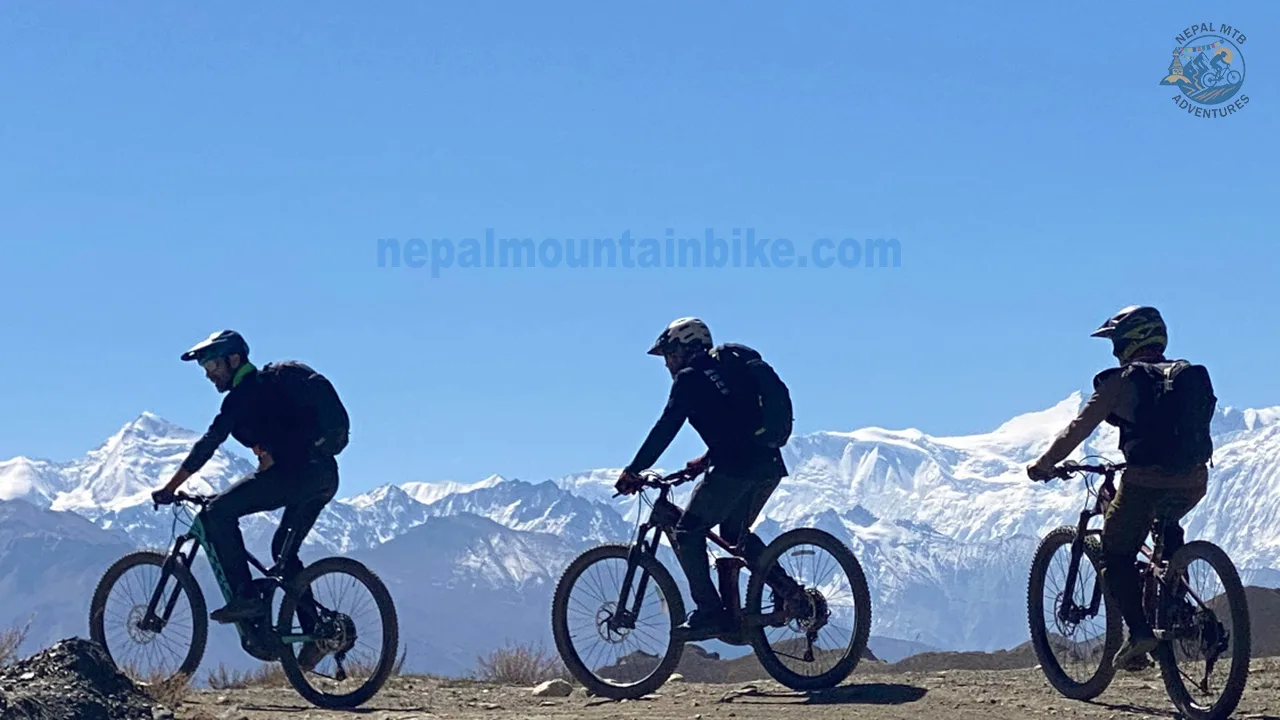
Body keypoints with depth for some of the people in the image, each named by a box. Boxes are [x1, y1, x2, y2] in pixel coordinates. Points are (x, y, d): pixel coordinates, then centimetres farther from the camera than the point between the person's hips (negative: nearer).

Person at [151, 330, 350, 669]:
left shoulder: (245, 392, -3)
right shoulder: (269, 382, 26)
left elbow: (208, 444, -8)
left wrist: (169, 489, -5)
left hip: (299, 469, -10)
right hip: (325, 476, 10)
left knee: (219, 513, -9)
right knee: (284, 551, 21)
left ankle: (246, 598, -12)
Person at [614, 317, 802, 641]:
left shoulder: (690, 378, 2)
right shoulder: (720, 370, 27)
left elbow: (666, 429, -4)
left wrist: (633, 470, 0)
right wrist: (707, 459, 44)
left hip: (737, 467, -9)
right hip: (770, 465, 9)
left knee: (688, 532, 0)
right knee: (734, 532, 25)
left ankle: (710, 613, -7)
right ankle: (790, 592, 12)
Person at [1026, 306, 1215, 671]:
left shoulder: (1122, 380, 2)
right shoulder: (1189, 375, 20)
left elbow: (1079, 428, 4)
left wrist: (1044, 465, 17)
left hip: (1146, 481, -6)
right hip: (1193, 480, 6)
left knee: (1116, 554, 8)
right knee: (1168, 530, 35)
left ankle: (1139, 632, -10)